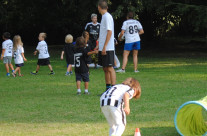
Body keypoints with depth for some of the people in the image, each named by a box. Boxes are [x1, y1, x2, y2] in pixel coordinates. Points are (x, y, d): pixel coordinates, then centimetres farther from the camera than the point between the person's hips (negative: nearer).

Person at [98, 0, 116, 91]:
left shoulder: (107, 16, -12)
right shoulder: (104, 16, 16)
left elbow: (109, 32, -19)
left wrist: (104, 47, -21)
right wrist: (99, 46, 25)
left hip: (107, 49, -9)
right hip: (103, 48, 9)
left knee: (110, 68, -9)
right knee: (105, 69, 11)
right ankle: (108, 89, 15)